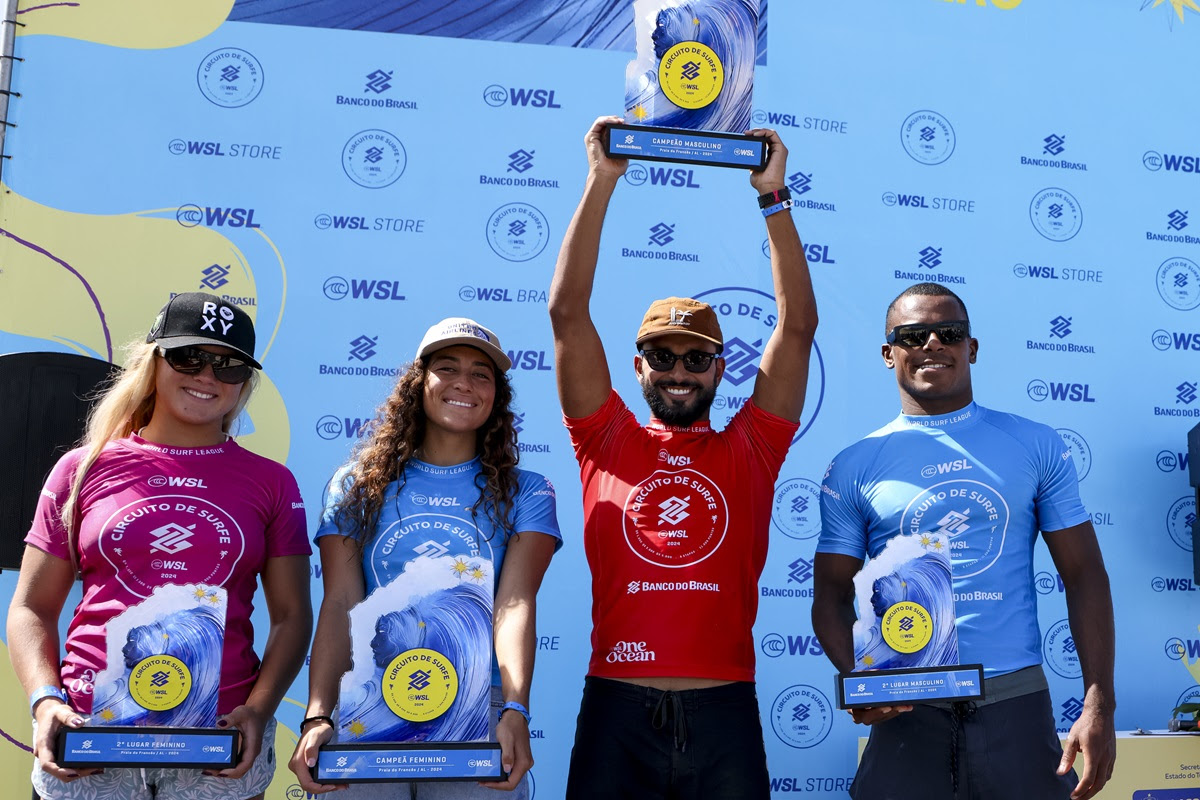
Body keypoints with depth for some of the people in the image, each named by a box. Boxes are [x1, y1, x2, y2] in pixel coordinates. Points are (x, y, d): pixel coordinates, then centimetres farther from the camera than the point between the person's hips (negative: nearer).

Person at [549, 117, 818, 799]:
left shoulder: (749, 450, 8)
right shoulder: (609, 443, 7)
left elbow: (799, 325, 3)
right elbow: (568, 311, 2)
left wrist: (773, 195, 0)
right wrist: (602, 181, -1)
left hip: (725, 711, 1)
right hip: (616, 709, 0)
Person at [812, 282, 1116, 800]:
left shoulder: (1036, 446, 5)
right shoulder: (853, 467, 3)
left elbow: (1084, 575, 5)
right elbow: (832, 596, 3)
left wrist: (1099, 704, -4)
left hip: (1018, 703, 1)